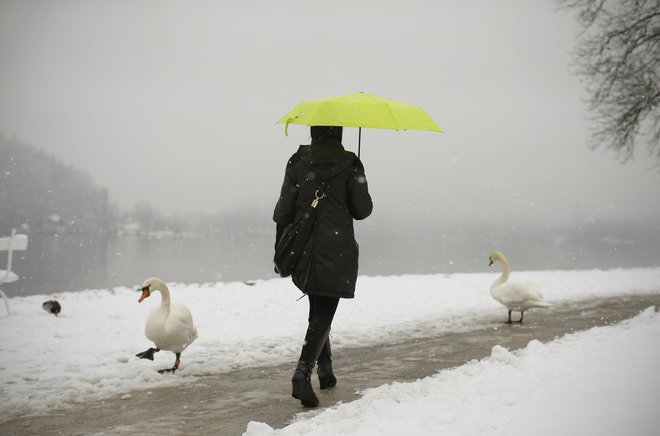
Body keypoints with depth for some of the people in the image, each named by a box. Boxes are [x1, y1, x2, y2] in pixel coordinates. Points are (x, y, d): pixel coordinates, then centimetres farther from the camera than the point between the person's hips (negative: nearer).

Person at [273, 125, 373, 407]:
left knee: (318, 310, 20)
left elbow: (284, 210, 2)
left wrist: (281, 247, 11)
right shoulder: (349, 164, -6)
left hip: (303, 250, 4)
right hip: (337, 251, -4)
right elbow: (362, 210, -3)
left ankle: (325, 369, 27)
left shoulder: (298, 162, 2)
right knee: (323, 314, -4)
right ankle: (303, 370, -22)